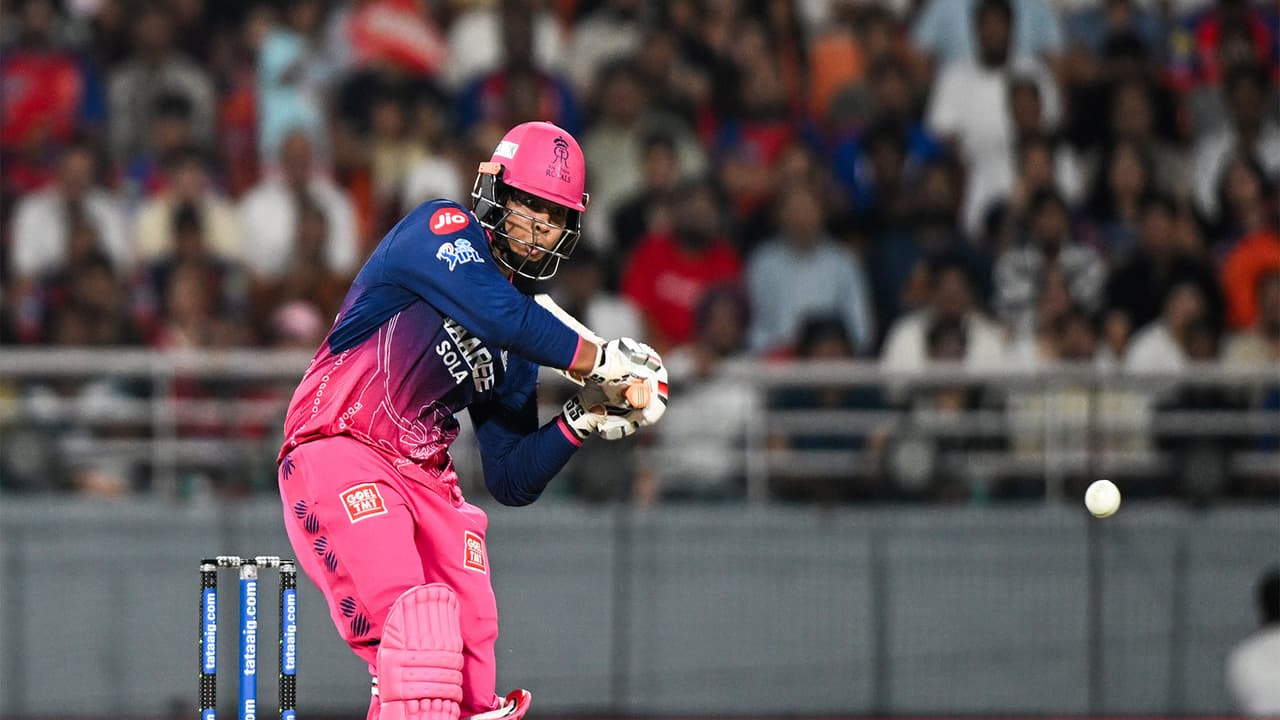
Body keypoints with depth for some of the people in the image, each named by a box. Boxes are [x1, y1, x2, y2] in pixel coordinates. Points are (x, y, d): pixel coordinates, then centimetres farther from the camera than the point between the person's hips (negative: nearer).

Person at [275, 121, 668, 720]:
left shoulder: (518, 353, 17)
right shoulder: (440, 231, -2)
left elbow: (511, 483, 14)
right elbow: (502, 317, -22)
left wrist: (581, 418, 1)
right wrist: (600, 359, -14)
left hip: (424, 477, 8)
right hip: (336, 451, -8)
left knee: (470, 642, -4)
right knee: (416, 620, -25)